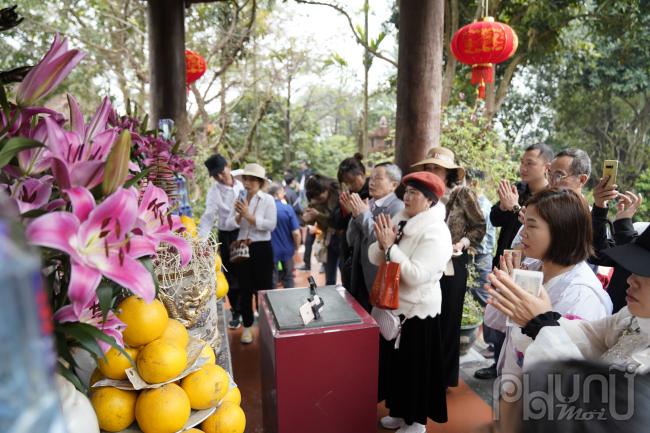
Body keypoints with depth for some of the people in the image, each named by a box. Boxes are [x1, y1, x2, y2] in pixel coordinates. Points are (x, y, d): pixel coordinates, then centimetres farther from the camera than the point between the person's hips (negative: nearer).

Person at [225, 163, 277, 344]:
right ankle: (247, 326, 27)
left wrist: (249, 216, -18)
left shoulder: (268, 200, -6)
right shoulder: (239, 199, 6)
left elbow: (271, 224, -17)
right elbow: (229, 223, 1)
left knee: (264, 287, 7)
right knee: (245, 289, 12)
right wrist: (239, 215, -18)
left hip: (262, 248, -4)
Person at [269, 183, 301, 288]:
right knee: (288, 279, 18)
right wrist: (297, 247, 3)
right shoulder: (288, 209, -13)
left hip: (269, 251, 0)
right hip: (286, 250, 0)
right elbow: (296, 233, -15)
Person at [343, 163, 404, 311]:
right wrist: (356, 214, -8)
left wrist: (364, 214, -20)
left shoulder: (397, 207, -13)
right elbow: (351, 241, 6)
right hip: (360, 273, 6)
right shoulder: (368, 204, 7)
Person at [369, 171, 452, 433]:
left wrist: (390, 246, -28)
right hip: (392, 305, 8)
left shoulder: (436, 232, -20)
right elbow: (374, 258, 1)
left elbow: (416, 276, -29)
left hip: (417, 311, -7)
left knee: (414, 366, 9)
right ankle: (399, 411, 41)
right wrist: (382, 244, -19)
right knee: (392, 361, 21)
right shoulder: (399, 220, 2)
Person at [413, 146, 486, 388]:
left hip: (452, 264, -3)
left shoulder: (463, 194, -7)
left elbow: (480, 226, -1)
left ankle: (445, 375, 26)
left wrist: (463, 243, -16)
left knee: (448, 318, 8)